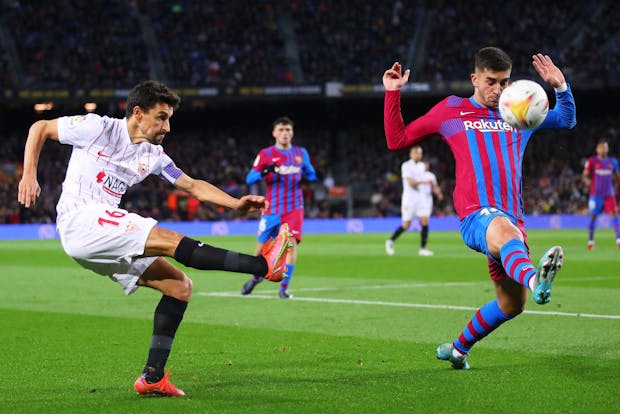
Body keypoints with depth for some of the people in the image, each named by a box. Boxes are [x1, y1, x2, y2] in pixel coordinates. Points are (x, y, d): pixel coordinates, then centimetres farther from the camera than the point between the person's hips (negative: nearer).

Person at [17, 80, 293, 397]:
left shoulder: (153, 155, 16)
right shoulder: (98, 128, -1)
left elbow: (192, 185, 18)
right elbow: (40, 128, 7)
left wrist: (236, 203, 3)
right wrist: (29, 176, -4)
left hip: (109, 243, 8)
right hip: (80, 220, -8)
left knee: (179, 286, -2)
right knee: (169, 240, -23)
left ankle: (152, 377, -3)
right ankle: (263, 265, -30)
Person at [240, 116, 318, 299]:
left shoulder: (301, 153, 7)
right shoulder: (265, 154, 0)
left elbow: (310, 175, 19)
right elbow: (249, 178, -7)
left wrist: (315, 176, -6)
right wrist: (264, 171, -27)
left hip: (294, 209, 1)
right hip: (271, 208, -1)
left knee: (291, 243, -16)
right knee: (262, 246, 6)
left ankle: (284, 287, -10)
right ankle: (256, 276, 34)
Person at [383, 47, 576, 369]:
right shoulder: (451, 110, 13)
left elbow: (566, 120, 30)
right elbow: (397, 140, 17)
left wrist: (560, 87, 11)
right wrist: (393, 93, 9)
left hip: (513, 220, 6)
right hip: (475, 217, -6)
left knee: (511, 305, 10)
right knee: (502, 228, -43)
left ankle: (458, 349, 33)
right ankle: (534, 279, -75)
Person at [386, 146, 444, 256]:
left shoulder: (422, 166, 12)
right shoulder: (406, 166, -6)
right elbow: (410, 182, -17)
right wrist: (424, 182, -24)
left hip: (423, 197, 5)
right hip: (410, 197, -5)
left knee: (425, 221, -8)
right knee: (406, 225, -4)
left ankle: (422, 248, -5)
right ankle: (390, 241, 17)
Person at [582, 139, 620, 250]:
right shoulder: (592, 161, -2)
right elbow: (585, 175, -5)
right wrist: (587, 180, -25)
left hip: (609, 194, 2)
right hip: (596, 194, -2)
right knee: (593, 217, 4)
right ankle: (590, 240, 18)